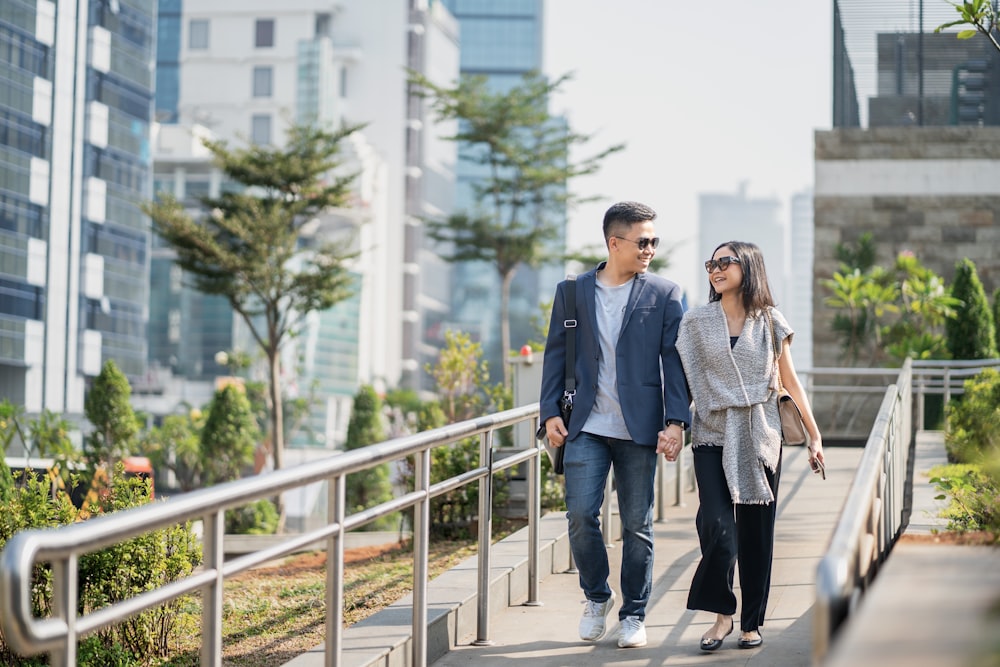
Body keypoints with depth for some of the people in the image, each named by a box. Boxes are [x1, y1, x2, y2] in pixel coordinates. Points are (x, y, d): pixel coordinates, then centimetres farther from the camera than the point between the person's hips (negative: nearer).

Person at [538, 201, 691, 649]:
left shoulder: (664, 295, 4)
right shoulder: (571, 292, 7)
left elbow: (674, 359, 1)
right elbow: (556, 354, 10)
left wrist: (676, 420, -8)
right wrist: (550, 413, 0)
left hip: (638, 428, 0)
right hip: (586, 427, 1)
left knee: (637, 526, 4)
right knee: (580, 515, -8)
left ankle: (634, 615, 18)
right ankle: (596, 596, 17)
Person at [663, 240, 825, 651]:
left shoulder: (770, 322, 4)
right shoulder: (696, 322, 3)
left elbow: (790, 381, 9)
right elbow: (684, 382, 3)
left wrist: (814, 436, 8)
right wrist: (671, 427, -10)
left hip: (760, 439, 1)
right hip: (712, 437, -1)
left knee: (757, 534, 4)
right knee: (717, 530, -15)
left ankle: (752, 622, 16)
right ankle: (722, 613, 4)